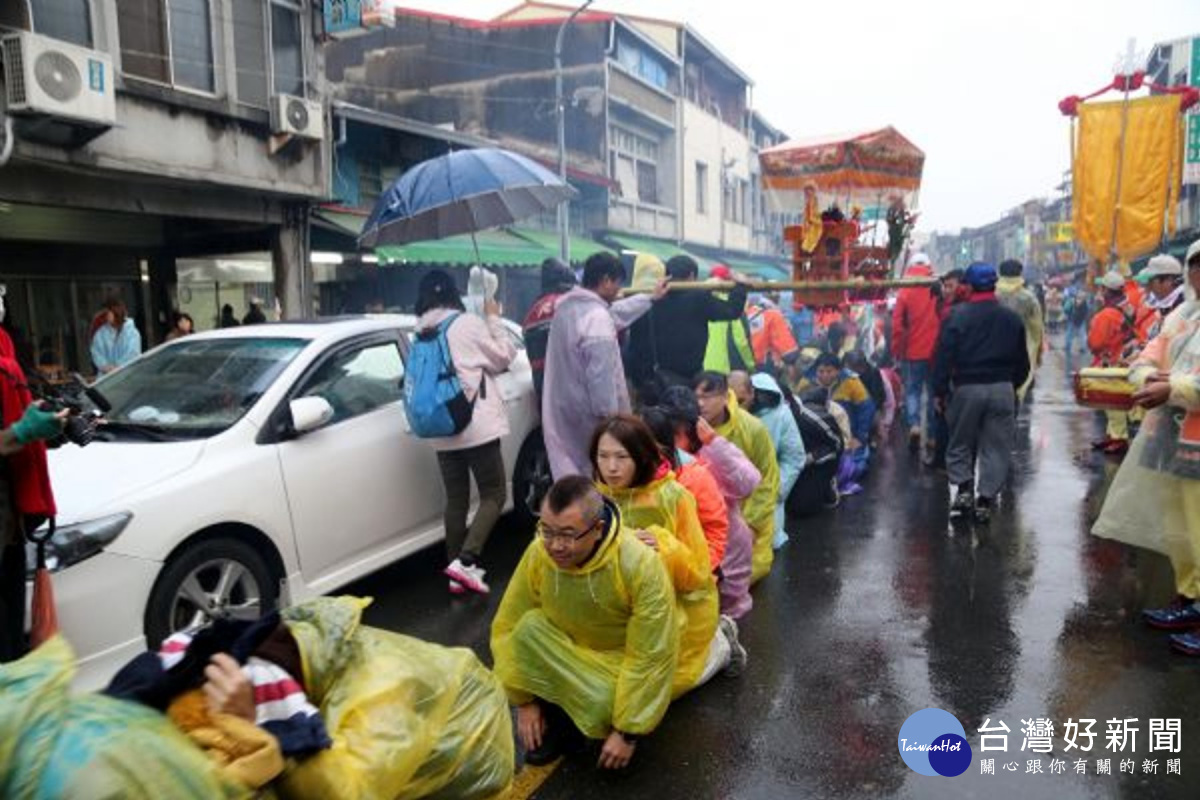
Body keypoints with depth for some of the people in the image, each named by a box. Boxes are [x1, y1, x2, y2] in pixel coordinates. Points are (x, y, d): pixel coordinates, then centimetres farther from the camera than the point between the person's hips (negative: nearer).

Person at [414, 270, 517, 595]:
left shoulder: (421, 333, 10)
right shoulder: (467, 323, -8)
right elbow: (503, 357, 0)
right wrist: (494, 319, 10)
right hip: (476, 424, -6)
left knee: (456, 499, 12)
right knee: (494, 495, 0)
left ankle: (457, 571, 12)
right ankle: (465, 561, -14)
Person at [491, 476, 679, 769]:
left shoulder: (641, 565, -31)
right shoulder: (538, 552, -21)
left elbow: (650, 657, -25)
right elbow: (508, 628, -9)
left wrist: (628, 731, -21)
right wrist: (525, 701, -8)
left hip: (622, 663, -3)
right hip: (571, 652, 4)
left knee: (606, 710, -33)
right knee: (529, 627, -25)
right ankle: (555, 717, -4)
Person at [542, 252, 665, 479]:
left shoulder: (567, 306, 8)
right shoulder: (597, 318, -23)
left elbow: (615, 313, 23)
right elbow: (601, 374, -25)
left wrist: (651, 297, 32)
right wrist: (610, 416, -18)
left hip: (563, 409, 9)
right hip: (589, 415, -9)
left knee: (569, 475, 13)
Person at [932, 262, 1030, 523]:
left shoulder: (958, 316, -7)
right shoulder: (1012, 318, 6)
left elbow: (944, 357, -10)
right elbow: (1022, 362, 12)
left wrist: (940, 391, -4)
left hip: (966, 388, -2)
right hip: (1002, 389, 3)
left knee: (961, 443, 13)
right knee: (995, 447, 8)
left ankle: (964, 488, 3)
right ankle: (985, 499, 8)